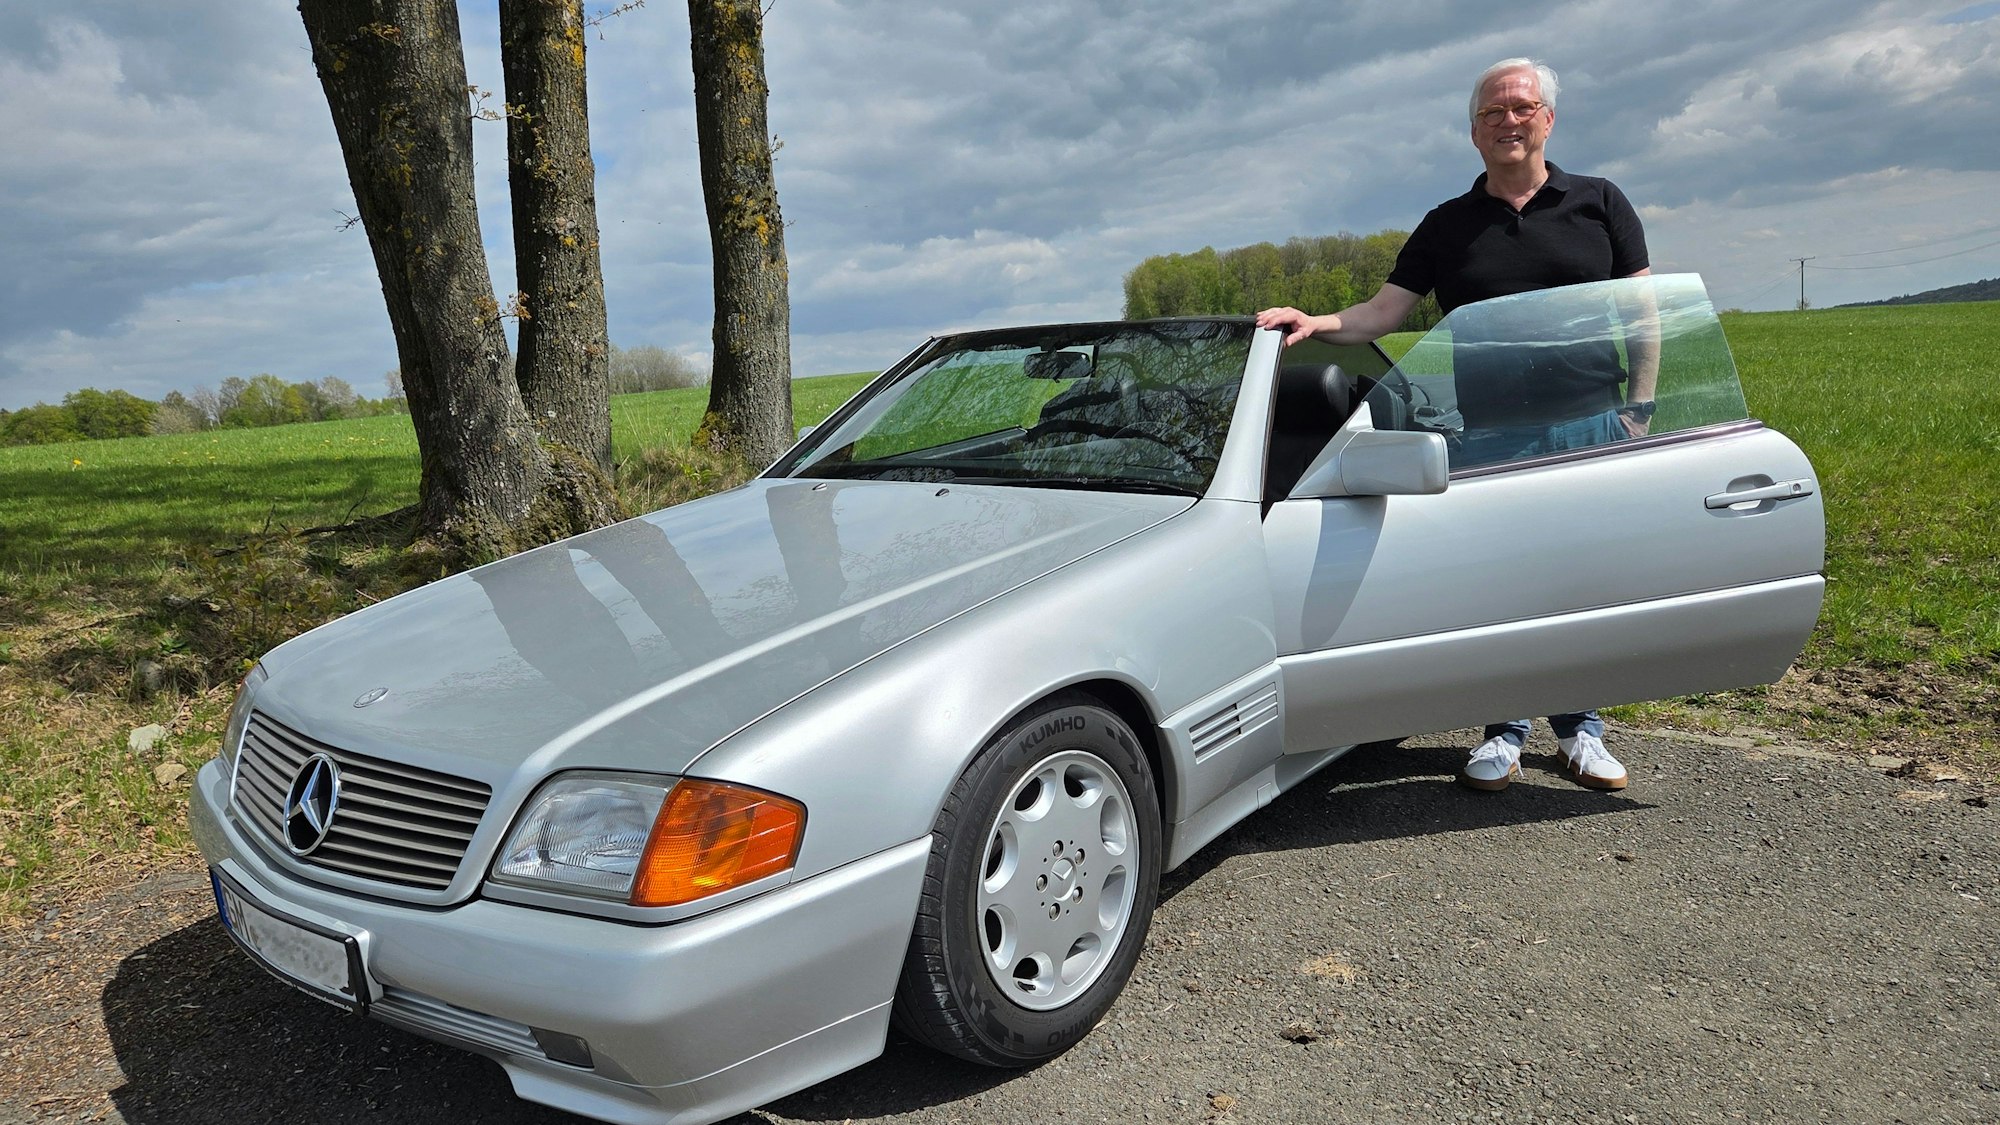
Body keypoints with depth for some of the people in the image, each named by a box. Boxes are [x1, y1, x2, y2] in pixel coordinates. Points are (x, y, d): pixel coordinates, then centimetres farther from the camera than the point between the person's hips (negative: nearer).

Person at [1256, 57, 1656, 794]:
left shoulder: (1599, 204, 10)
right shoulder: (1448, 227, 12)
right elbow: (1382, 313, 5)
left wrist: (1638, 410, 1)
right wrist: (1316, 324, -13)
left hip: (1590, 428, 0)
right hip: (1486, 436, 0)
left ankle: (1580, 728, 21)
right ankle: (1504, 733, 17)